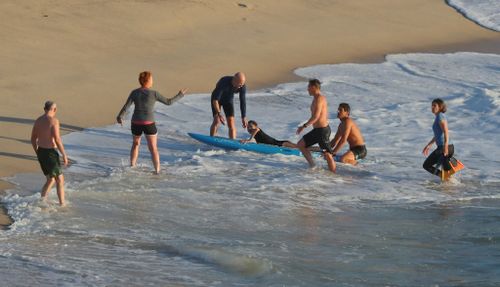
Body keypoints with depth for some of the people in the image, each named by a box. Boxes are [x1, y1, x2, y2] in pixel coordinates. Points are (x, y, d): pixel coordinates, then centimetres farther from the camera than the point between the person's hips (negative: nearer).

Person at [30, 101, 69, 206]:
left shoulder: (38, 120, 8)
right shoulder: (54, 120, -14)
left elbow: (33, 139, 15)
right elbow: (57, 140, -20)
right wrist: (64, 155, -13)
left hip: (41, 152, 7)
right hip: (50, 153, -7)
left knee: (50, 179, 19)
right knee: (60, 180, 5)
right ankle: (62, 204, 5)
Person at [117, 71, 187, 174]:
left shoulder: (134, 92, -1)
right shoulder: (154, 93, -9)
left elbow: (126, 107, -1)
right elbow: (168, 102, -2)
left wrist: (119, 117, 16)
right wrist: (179, 95, 12)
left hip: (136, 123, 3)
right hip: (148, 124, -3)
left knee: (136, 144, 26)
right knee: (153, 148, 5)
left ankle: (132, 167, 26)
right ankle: (157, 170, -3)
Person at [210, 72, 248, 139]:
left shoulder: (243, 86, -26)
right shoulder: (224, 82, -39)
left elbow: (243, 102, -15)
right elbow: (215, 100, -39)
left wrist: (243, 118, -17)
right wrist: (219, 114, -48)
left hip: (228, 100, 3)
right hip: (216, 99, -3)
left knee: (231, 122, -9)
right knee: (217, 121, -20)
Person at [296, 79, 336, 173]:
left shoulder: (319, 99, -16)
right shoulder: (319, 98, 15)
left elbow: (315, 116, -24)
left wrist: (304, 126, -20)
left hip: (322, 130, -11)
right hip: (317, 130, 11)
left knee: (327, 155, -7)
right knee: (300, 144, 13)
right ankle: (312, 166, 15)